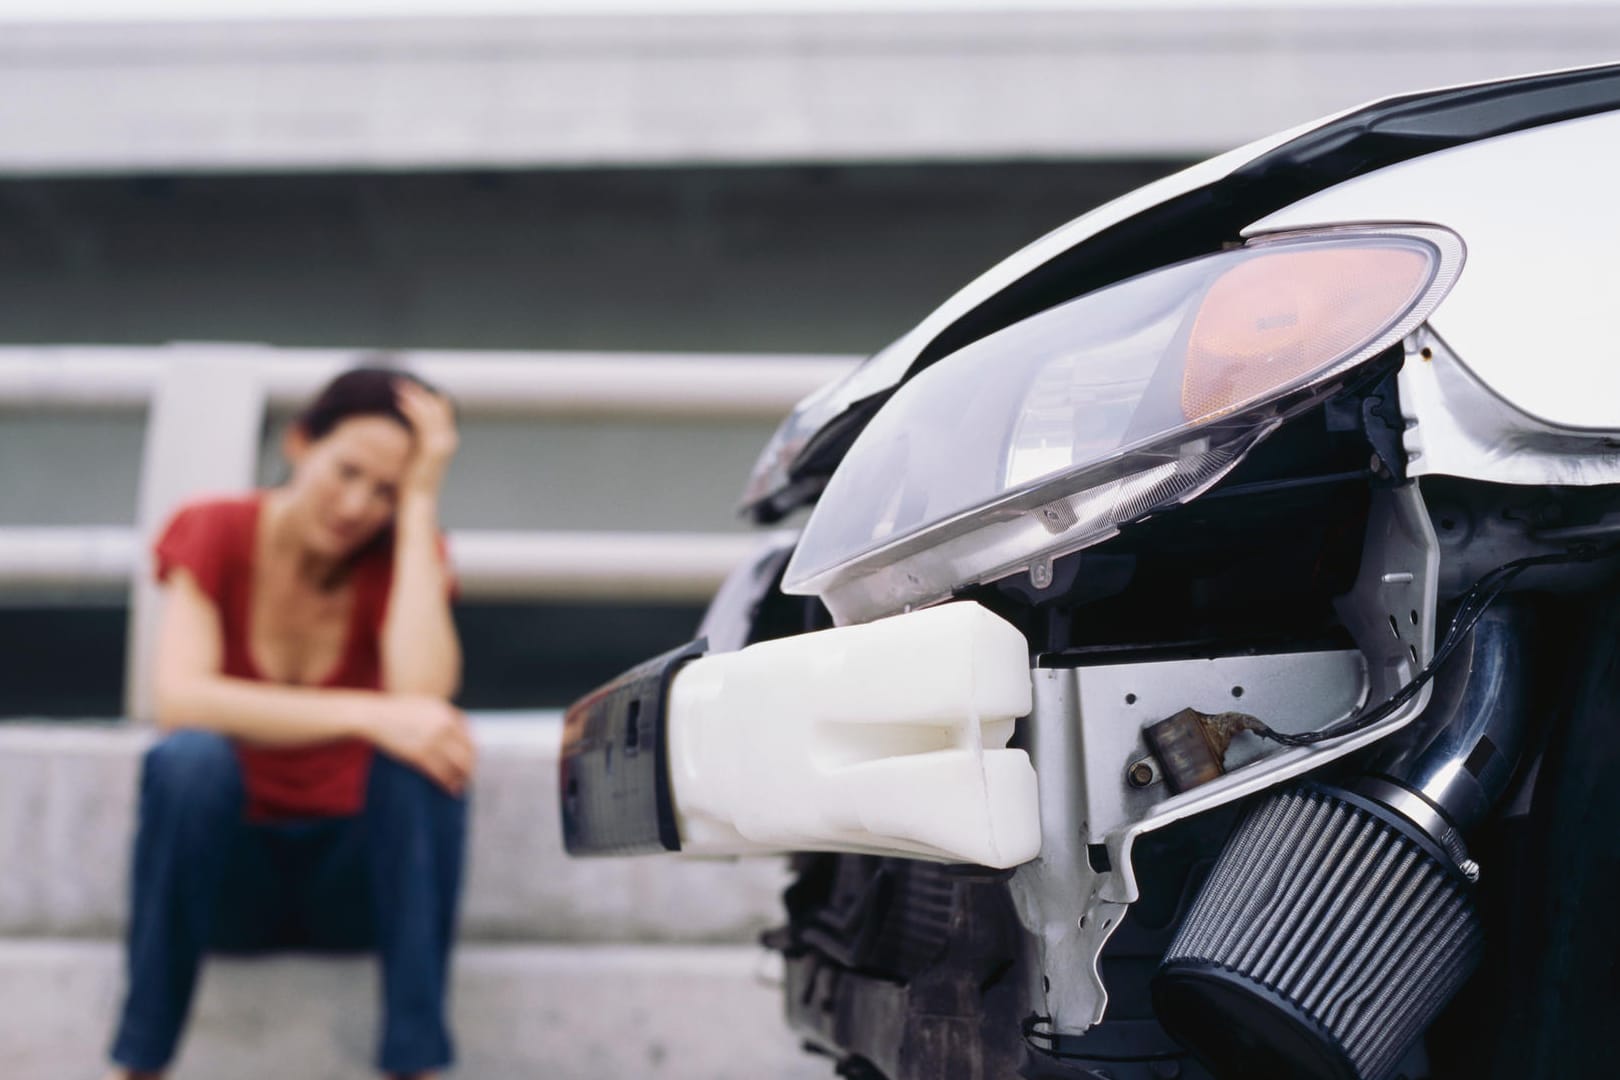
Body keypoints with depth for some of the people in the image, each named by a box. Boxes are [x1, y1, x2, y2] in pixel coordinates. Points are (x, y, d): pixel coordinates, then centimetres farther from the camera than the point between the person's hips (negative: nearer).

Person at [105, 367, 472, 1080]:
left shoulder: (401, 555, -5)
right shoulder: (215, 534, -7)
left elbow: (423, 693, -27)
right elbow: (178, 697, -26)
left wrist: (420, 505, -21)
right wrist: (365, 713, -36)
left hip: (357, 872, 1)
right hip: (229, 871, 0)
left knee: (422, 755, -29)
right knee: (191, 757, -32)